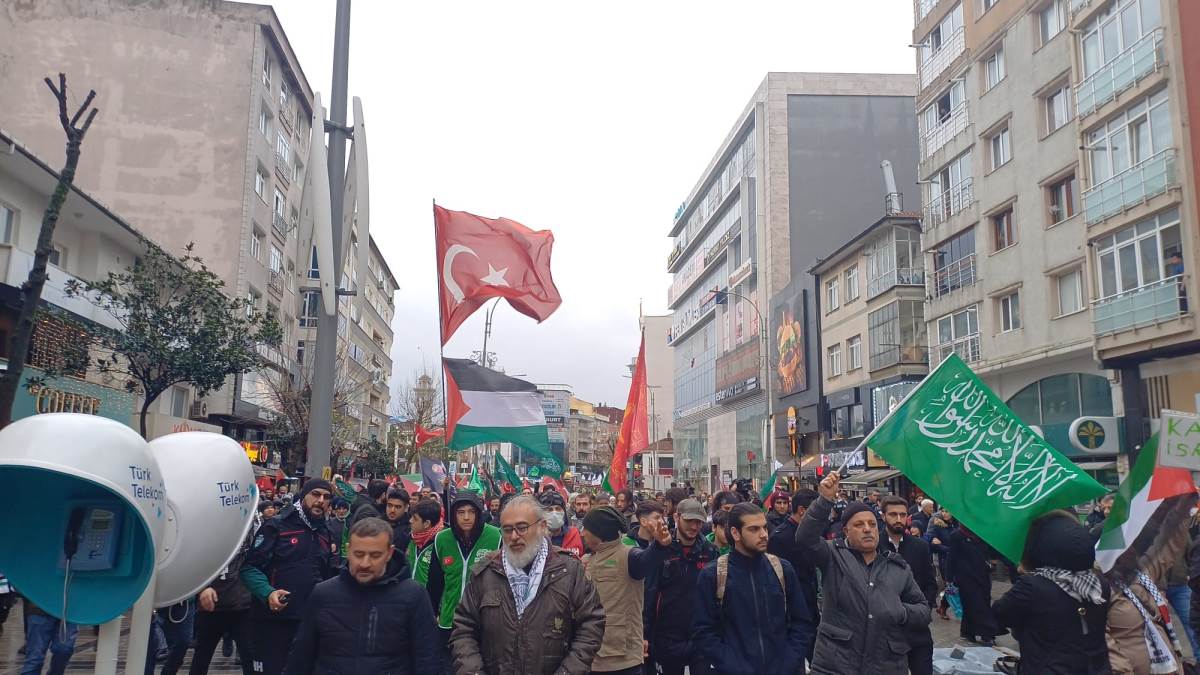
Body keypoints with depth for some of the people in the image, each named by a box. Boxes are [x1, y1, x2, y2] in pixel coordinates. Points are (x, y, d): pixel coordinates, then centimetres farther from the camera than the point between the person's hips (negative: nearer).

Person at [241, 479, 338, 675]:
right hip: (274, 619, -5)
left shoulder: (325, 534, 13)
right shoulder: (276, 526, -6)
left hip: (311, 620, 6)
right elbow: (250, 567, -11)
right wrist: (268, 593, -25)